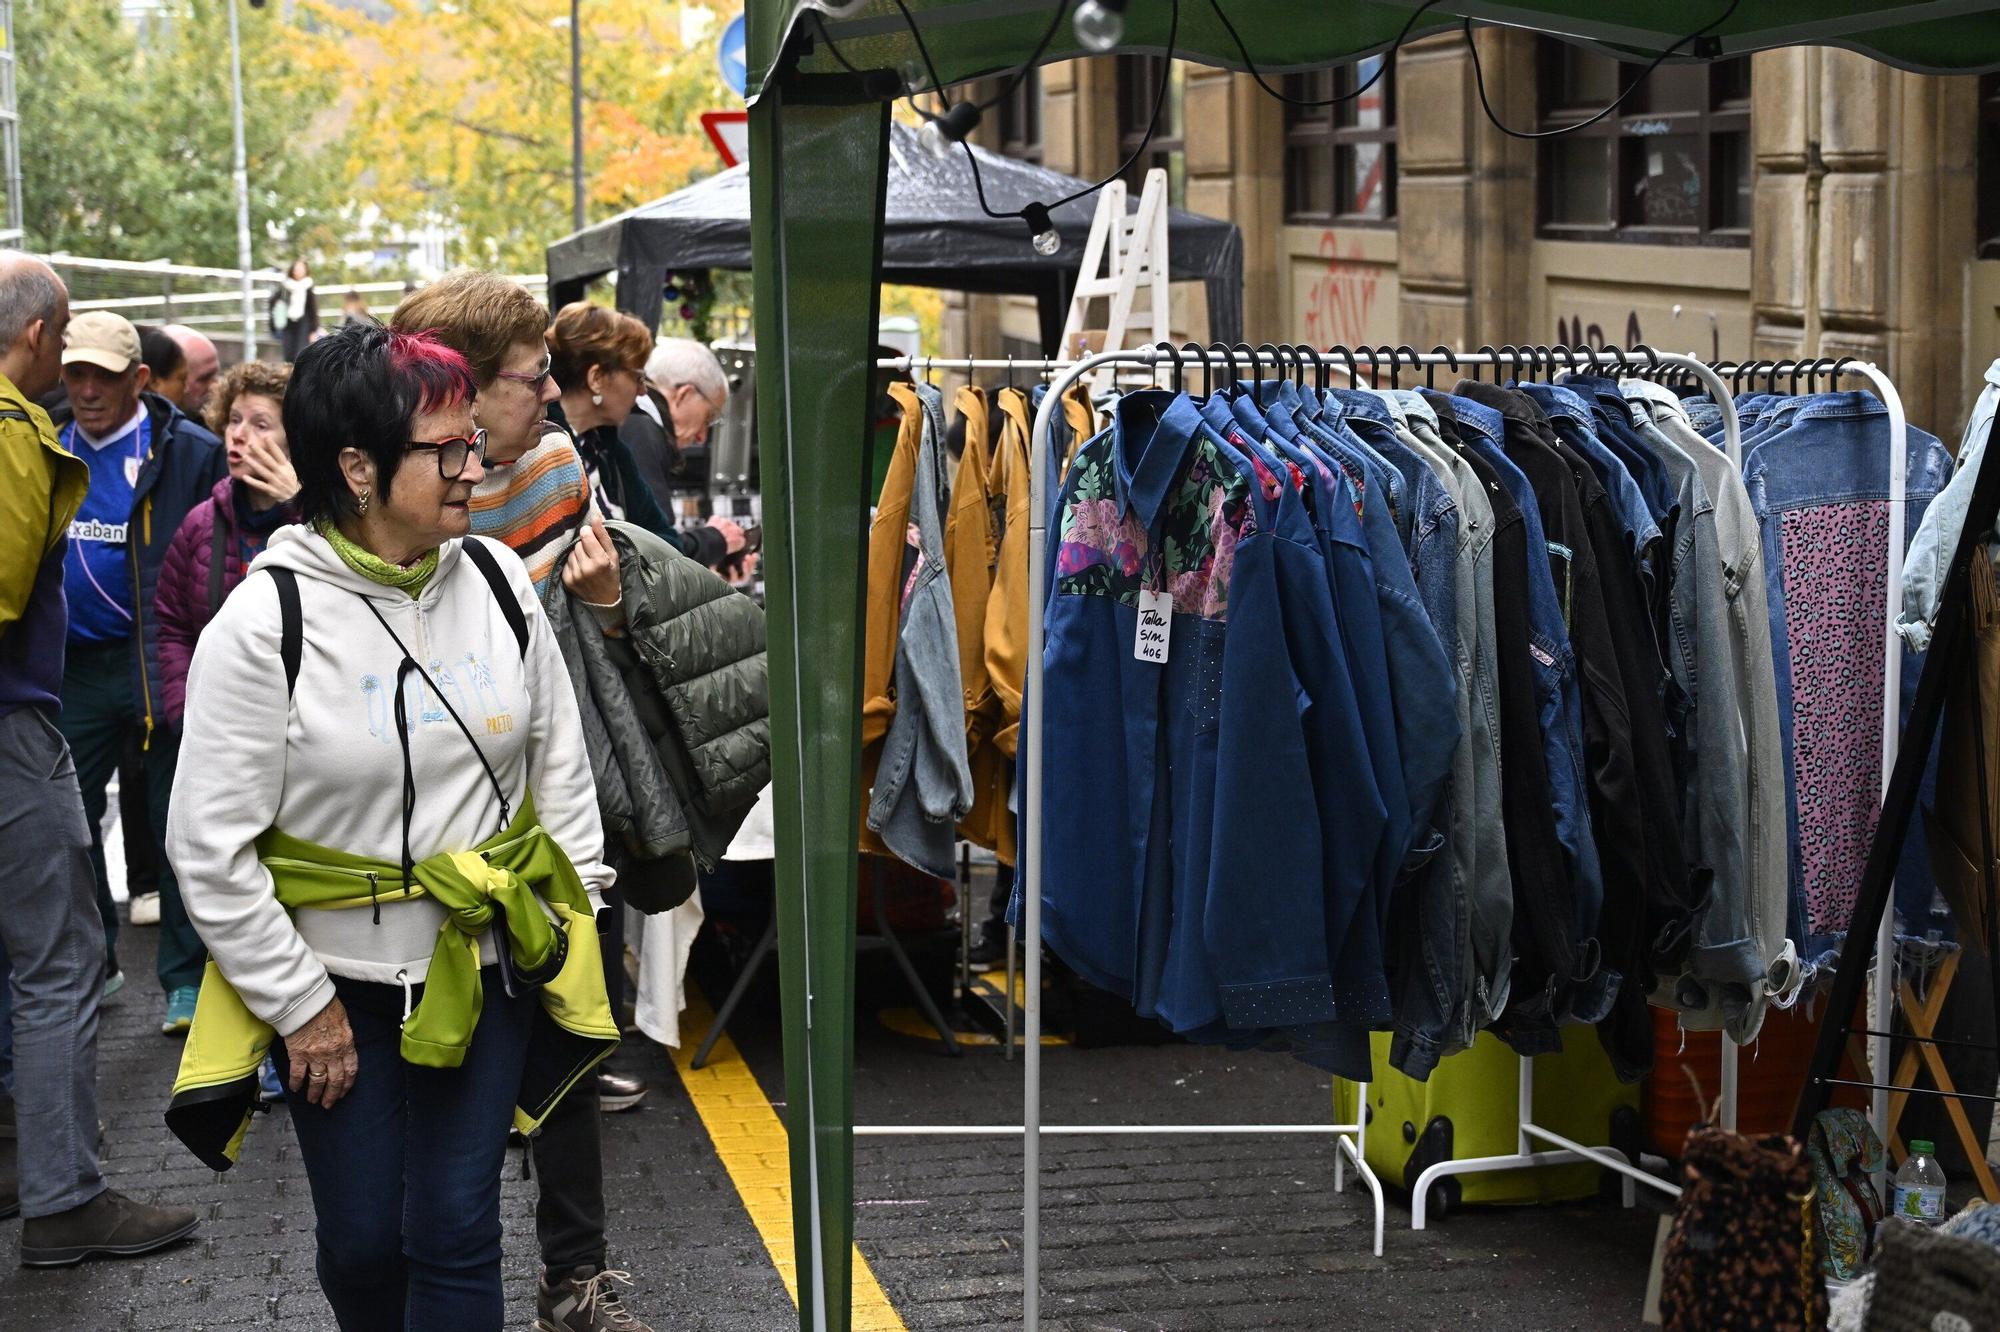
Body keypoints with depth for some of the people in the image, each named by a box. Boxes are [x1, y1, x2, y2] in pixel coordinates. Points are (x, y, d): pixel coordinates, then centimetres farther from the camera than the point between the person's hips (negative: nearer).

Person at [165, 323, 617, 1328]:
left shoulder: (498, 582, -3)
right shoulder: (264, 622, -16)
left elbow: (559, 760, 10)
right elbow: (210, 845, -13)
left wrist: (577, 910, 7)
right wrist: (298, 1004, -10)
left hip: (487, 966, 3)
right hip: (338, 983, -2)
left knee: (455, 1233, 2)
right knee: (362, 1242, 8)